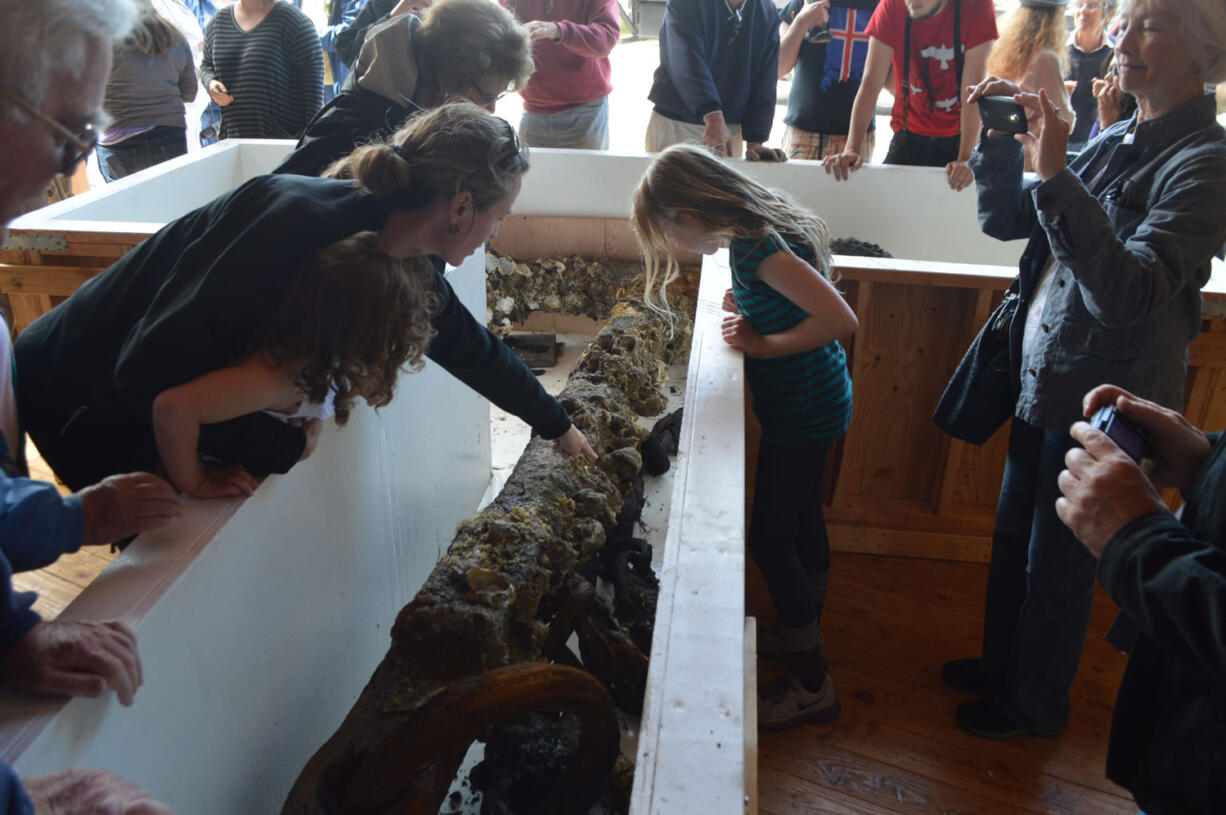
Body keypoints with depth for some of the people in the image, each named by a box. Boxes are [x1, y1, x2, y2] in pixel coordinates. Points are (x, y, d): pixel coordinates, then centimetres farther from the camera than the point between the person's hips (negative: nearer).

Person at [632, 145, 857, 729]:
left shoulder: (756, 247, -26)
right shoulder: (765, 226, 4)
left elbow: (840, 319, -32)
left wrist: (764, 344, -20)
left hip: (802, 412, -10)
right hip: (818, 402, 10)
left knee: (770, 539, 0)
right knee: (803, 521, 22)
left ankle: (811, 685, 15)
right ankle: (804, 635, 43)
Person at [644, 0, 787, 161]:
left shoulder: (768, 13, 1)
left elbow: (765, 83, -3)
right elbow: (687, 63, -27)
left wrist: (755, 141, -14)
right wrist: (713, 117, -41)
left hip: (730, 127, 3)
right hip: (674, 122, -3)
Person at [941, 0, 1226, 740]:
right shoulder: (1115, 143, 3)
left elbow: (1130, 294, -31)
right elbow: (1004, 220, 8)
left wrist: (1056, 175, -34)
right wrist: (1001, 137, -7)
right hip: (1043, 380, 7)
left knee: (1057, 567, 11)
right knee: (1013, 539, 22)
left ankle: (1035, 705, 35)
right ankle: (1001, 666, 45)